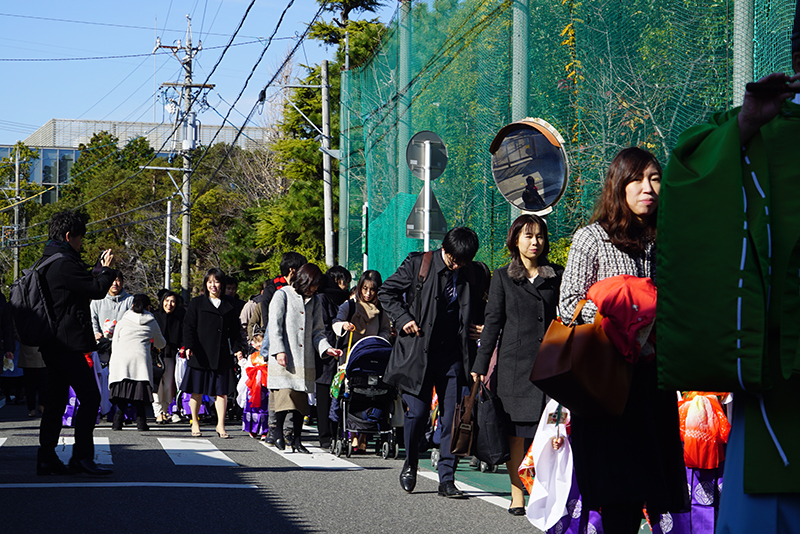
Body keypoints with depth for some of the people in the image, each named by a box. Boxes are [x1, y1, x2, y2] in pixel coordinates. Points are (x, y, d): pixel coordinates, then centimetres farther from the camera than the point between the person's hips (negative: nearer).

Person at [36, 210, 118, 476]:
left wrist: (100, 268, 27)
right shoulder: (65, 263, -16)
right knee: (90, 397, -7)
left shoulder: (48, 262, 17)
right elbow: (97, 290, -13)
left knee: (55, 400, 11)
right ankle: (81, 457, -8)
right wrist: (107, 268, 3)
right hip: (69, 343, -11)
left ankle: (46, 458, 12)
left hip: (52, 344, 11)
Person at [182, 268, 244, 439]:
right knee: (197, 391, 4)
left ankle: (220, 425, 3)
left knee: (221, 391, -2)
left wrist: (237, 348, -1)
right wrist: (189, 346, -13)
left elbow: (235, 330, 13)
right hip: (200, 354, -1)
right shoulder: (196, 303, 6)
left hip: (222, 355, 1)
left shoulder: (228, 307, 11)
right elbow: (189, 327, 1)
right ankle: (195, 423, 19)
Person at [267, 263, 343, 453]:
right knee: (285, 393, -15)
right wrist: (279, 350, -13)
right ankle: (278, 433, 3)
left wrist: (326, 348, -3)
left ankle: (296, 440, 7)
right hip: (285, 359, -5)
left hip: (305, 359, 5)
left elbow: (317, 331, 16)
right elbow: (275, 325, -3)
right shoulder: (283, 295, 3)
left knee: (301, 400, 2)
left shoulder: (313, 302, 18)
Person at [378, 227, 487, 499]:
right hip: (419, 352, -2)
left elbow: (482, 310, 22)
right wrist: (403, 319, -8)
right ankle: (410, 463, 21)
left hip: (453, 356, 2)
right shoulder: (417, 264, -3)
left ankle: (447, 479, 5)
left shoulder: (475, 276, 6)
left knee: (452, 418, -2)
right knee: (417, 412, -5)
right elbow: (386, 292, 4)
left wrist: (481, 329, 3)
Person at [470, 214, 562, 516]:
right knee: (517, 432, 0)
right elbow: (493, 322, 6)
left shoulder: (556, 276, 13)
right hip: (515, 363, -1)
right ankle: (517, 495, 6)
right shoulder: (503, 277, 9)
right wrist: (481, 364, 0)